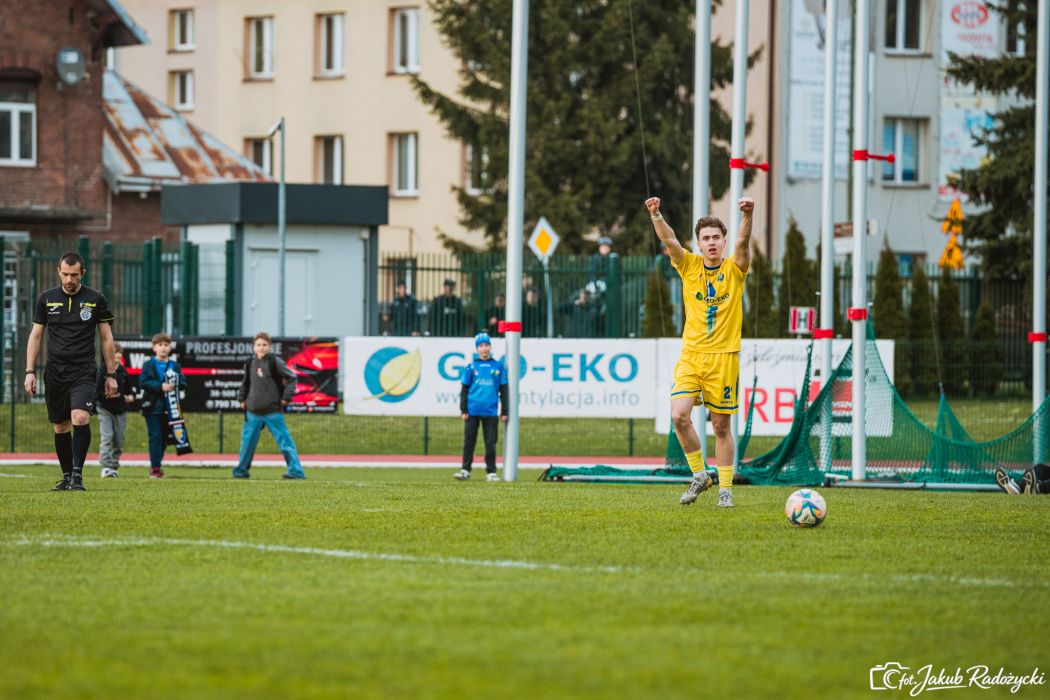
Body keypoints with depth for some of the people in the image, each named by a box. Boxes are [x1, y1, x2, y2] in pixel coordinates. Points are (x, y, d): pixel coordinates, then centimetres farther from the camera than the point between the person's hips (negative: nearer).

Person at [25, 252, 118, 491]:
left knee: (80, 418, -22)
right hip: (55, 371, 3)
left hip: (84, 372, -3)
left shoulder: (96, 300, 3)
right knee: (61, 427, 6)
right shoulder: (46, 299, 7)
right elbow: (35, 336, 11)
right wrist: (30, 372, 4)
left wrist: (111, 375, 6)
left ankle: (77, 474, -20)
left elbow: (107, 338, 8)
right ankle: (67, 477, 18)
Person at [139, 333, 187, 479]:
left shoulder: (175, 366, 10)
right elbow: (143, 383, -10)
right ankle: (155, 468, -8)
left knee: (164, 438, 10)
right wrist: (160, 386, -19)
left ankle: (157, 465, 22)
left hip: (169, 409, 4)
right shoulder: (148, 365, 0)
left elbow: (183, 383, 7)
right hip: (153, 407, -4)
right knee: (155, 437, -7)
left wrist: (174, 385, -15)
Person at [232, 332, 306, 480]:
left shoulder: (275, 362, -6)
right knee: (248, 440, 10)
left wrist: (286, 397, -6)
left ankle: (296, 470, -8)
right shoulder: (250, 363, 8)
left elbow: (292, 377, -1)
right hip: (253, 412, 4)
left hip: (273, 411, -4)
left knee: (284, 439, -7)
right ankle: (241, 470, 23)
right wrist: (241, 399, 16)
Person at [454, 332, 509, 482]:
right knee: (469, 441, 1)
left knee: (490, 443, 2)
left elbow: (503, 390, 10)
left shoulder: (498, 366, 7)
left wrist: (504, 411, 6)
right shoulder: (471, 367, 6)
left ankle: (491, 472, 9)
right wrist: (463, 410, 1)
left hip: (490, 412, 0)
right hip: (472, 411, 0)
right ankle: (465, 470, 6)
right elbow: (464, 389, 8)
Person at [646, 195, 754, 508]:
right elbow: (669, 240, -11)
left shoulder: (734, 269, 0)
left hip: (724, 356, -1)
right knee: (679, 415, -15)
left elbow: (743, 242, -18)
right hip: (690, 355, 1)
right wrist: (656, 215, -29)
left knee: (721, 425, 2)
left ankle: (725, 488, 12)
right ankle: (699, 475, 4)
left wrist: (747, 215, -37)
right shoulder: (690, 266, 5)